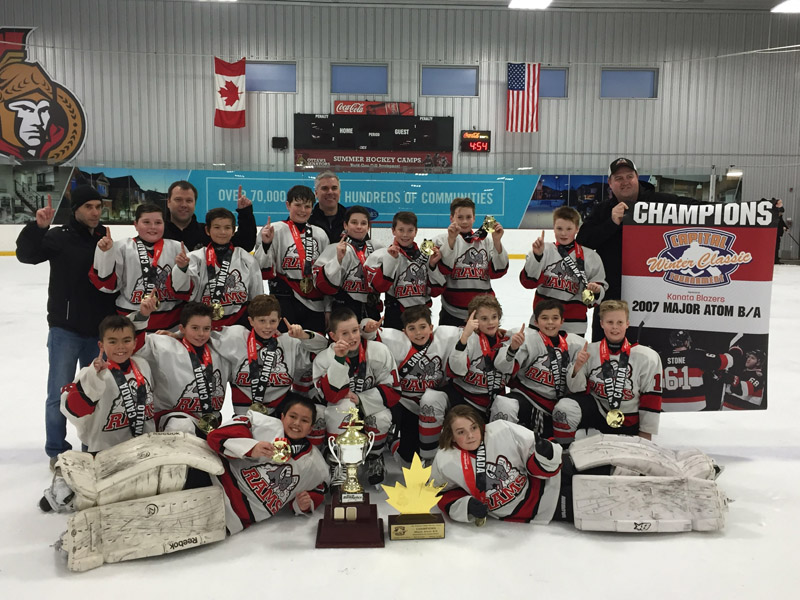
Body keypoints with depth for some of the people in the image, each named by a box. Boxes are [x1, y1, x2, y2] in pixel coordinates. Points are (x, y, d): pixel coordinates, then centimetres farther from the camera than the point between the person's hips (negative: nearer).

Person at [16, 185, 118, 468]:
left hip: (99, 330, 4)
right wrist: (38, 227, -32)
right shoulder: (60, 237, -6)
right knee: (60, 393, 2)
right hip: (65, 330, -4)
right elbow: (26, 254, -20)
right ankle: (57, 451, 16)